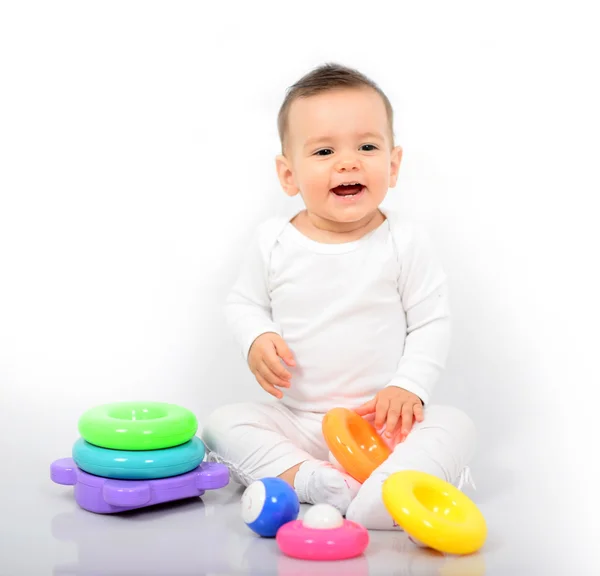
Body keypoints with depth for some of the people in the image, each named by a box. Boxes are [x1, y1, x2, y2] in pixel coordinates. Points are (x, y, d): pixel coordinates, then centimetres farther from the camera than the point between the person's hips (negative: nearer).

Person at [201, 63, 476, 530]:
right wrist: (257, 339, -12)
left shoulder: (405, 242, -6)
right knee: (223, 423, -15)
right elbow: (243, 303, 10)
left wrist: (409, 386, -16)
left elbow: (432, 322, -3)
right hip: (293, 418, 2)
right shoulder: (273, 241, -2)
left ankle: (367, 508, -39)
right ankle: (307, 477, -31)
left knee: (454, 426, -24)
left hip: (382, 418, -2)